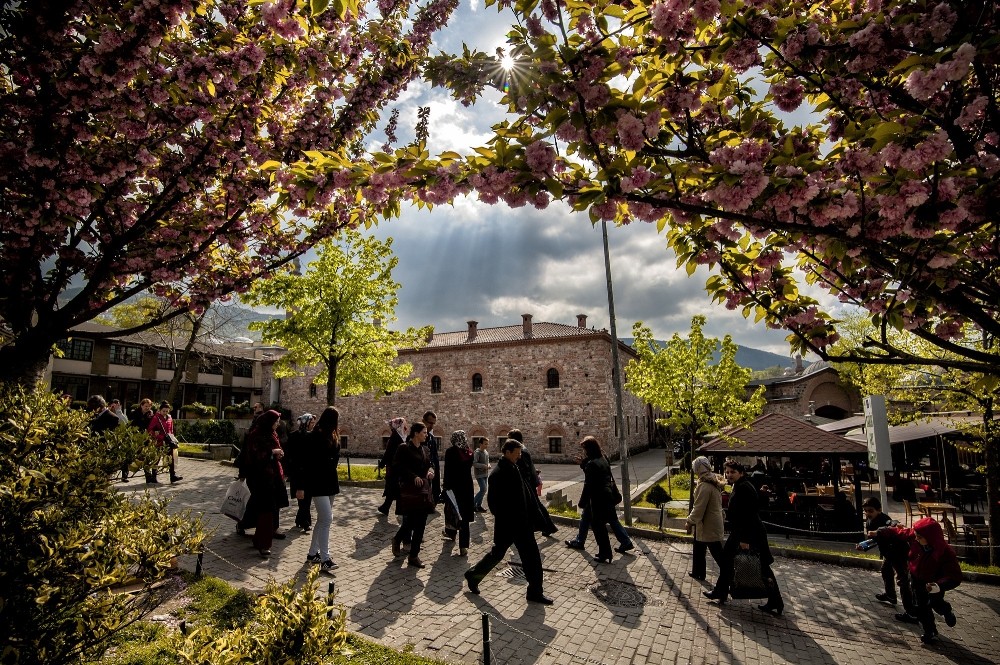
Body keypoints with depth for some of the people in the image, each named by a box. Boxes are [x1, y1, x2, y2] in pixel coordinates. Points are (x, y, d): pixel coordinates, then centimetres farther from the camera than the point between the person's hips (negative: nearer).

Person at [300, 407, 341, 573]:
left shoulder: (333, 437, 8)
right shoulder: (313, 437, -14)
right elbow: (306, 463, -14)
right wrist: (301, 487, -15)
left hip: (330, 483, 8)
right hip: (317, 483, -8)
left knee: (322, 519, 14)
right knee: (327, 519, -12)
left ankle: (313, 553, 26)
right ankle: (325, 560, -8)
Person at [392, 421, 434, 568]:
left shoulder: (425, 449, 10)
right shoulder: (404, 448, -10)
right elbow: (397, 468, -14)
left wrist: (430, 471, -2)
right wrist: (413, 477, -21)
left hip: (423, 489, 7)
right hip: (409, 490, -6)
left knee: (421, 524, 7)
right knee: (411, 522, -4)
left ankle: (414, 556, 20)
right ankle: (397, 539, 26)